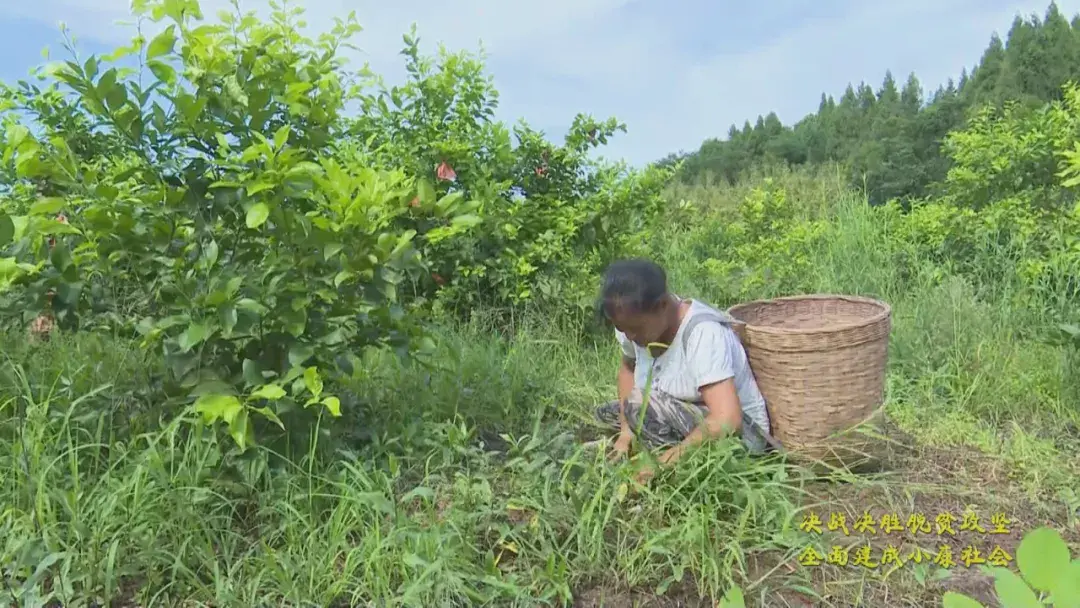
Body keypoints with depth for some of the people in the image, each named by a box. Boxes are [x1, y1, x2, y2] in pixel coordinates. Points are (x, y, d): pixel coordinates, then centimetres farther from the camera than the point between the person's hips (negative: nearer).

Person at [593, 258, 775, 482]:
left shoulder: (702, 333, -29)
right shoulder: (637, 322, -9)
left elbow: (728, 420, -36)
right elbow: (628, 368, 11)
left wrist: (668, 460, -38)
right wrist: (626, 431, -4)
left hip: (739, 431, -8)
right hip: (687, 417, 8)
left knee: (642, 403, -29)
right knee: (604, 414, 2)